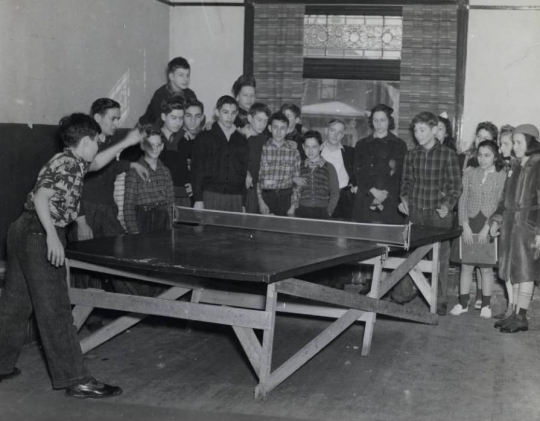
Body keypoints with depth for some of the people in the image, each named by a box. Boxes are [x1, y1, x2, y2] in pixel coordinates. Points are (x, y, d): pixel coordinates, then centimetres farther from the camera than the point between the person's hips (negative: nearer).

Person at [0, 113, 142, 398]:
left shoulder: (73, 162, 15)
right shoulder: (67, 165, -12)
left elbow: (95, 163, 36)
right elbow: (41, 196, -23)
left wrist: (125, 143, 34)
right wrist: (52, 235, -30)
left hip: (23, 233, 10)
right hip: (40, 235, -10)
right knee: (55, 311, -7)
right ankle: (75, 380, -3)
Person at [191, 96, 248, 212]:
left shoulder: (242, 142, 15)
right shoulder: (204, 138, 6)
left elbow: (244, 173, 16)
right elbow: (197, 169, 1)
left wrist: (244, 204, 9)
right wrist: (198, 200, -7)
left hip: (235, 199, 3)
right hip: (210, 197, -2)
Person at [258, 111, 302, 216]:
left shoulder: (293, 151, 6)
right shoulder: (262, 148, 1)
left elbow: (297, 177, 11)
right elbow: (257, 177, 1)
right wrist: (261, 201, -5)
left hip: (286, 197, 1)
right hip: (266, 195, -1)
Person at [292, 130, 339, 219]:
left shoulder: (329, 167, 6)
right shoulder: (299, 167, 10)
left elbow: (335, 193, 7)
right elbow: (294, 191, 12)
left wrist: (328, 212, -1)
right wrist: (295, 207, -1)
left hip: (321, 213, -1)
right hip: (301, 213, 1)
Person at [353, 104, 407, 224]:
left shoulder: (399, 145, 10)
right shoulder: (362, 145, 14)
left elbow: (400, 175, 1)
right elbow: (358, 173, 5)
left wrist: (384, 194, -12)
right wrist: (373, 191, -11)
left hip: (390, 202, -1)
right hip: (366, 201, 1)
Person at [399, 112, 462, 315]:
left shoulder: (448, 155, -5)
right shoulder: (411, 155, 7)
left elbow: (456, 185, -2)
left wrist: (447, 205, -15)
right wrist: (404, 198, 1)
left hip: (439, 214, -3)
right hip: (414, 212, 4)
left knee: (440, 258, 1)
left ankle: (441, 301, 10)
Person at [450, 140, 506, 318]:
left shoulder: (502, 176, -2)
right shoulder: (469, 174, 6)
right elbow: (462, 201, 3)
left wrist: (487, 228, -13)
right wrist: (465, 226, -7)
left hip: (489, 228, -2)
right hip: (469, 226, 2)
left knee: (486, 268, 4)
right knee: (466, 266, 4)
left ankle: (486, 305, 15)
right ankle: (463, 303, 14)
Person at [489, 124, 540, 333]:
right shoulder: (515, 166, 13)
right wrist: (497, 219, 11)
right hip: (511, 225, 7)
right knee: (514, 271, 11)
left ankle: (521, 318, 4)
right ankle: (516, 314, 18)